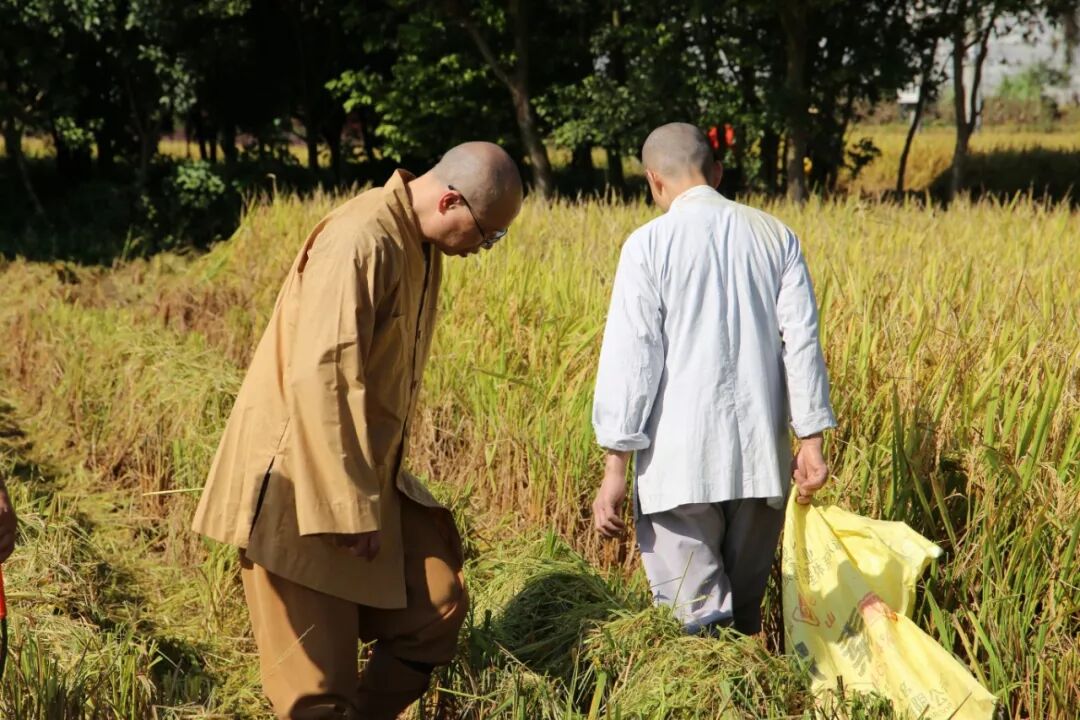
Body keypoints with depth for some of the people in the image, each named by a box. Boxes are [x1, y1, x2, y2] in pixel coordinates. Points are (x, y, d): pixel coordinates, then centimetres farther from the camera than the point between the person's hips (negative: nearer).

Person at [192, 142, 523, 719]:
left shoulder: (420, 245, 7)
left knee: (438, 604, 3)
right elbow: (321, 380, -25)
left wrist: (376, 485, 18)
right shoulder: (360, 243, -22)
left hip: (367, 473, 9)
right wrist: (348, 508, -22)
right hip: (300, 485, -9)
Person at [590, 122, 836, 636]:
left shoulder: (648, 244, -3)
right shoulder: (775, 236, 9)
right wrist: (810, 440, 6)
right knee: (746, 610, 16)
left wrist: (615, 466, -5)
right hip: (761, 457, 5)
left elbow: (630, 356, -7)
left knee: (699, 615, -4)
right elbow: (801, 341, 4)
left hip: (681, 461, -5)